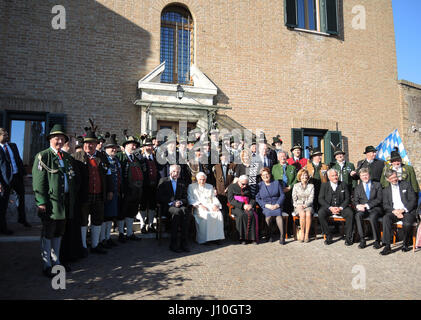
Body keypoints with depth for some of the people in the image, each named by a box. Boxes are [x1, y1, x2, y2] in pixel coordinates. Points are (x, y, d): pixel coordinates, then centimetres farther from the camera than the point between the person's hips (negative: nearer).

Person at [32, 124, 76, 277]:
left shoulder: (67, 157, 15)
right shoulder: (42, 156, -4)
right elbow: (38, 181, -10)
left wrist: (72, 199, 13)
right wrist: (41, 202, -17)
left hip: (65, 201, 6)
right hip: (50, 201, -6)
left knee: (59, 232, 15)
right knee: (48, 233, 3)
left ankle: (56, 261, 28)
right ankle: (47, 265, 15)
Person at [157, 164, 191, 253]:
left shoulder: (182, 183, 22)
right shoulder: (163, 181, 11)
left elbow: (185, 198, 16)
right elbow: (160, 197, 1)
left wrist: (180, 202, -8)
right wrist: (172, 203, -11)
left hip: (180, 205, 3)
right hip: (167, 207, -3)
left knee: (186, 212, -33)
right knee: (177, 212, -36)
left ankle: (184, 242, -29)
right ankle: (173, 244, -31)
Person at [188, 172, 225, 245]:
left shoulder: (210, 186, 24)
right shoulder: (191, 187, 13)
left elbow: (214, 198, 19)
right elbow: (190, 199, 1)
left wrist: (215, 205, -4)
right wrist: (199, 205, -14)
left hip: (210, 206, 3)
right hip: (198, 208, -3)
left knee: (219, 214, -28)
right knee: (206, 215, -35)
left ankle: (217, 237, -23)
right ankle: (204, 239, -29)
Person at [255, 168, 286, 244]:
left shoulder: (277, 183, 13)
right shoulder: (259, 185, 11)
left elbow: (282, 195, 8)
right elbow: (257, 198, 6)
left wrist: (277, 204, -8)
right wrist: (266, 205, -9)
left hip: (276, 205, 0)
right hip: (265, 206, 0)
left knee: (278, 214, -32)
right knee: (268, 214, -32)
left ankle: (282, 236, -28)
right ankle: (269, 235, -15)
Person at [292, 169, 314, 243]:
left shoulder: (311, 186, 11)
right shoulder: (296, 186, 11)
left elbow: (311, 199, 2)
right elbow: (294, 198, 8)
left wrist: (305, 205, -14)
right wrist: (298, 206, -10)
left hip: (308, 206, 0)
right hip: (298, 206, 0)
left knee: (308, 214, -33)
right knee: (302, 214, -33)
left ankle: (307, 234, -27)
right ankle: (302, 233, -20)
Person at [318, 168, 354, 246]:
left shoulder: (343, 185, 12)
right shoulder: (324, 185, 8)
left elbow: (347, 198, 5)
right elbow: (320, 199, 0)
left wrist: (340, 208, -12)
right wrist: (330, 208, -14)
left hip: (341, 207, 1)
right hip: (328, 207, -1)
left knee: (350, 213, -29)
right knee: (321, 213, -31)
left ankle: (348, 237, -16)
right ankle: (328, 236, -17)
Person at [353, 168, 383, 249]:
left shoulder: (377, 185, 13)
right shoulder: (358, 188, 19)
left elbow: (379, 199, 0)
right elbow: (355, 201, 10)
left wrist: (367, 205, -12)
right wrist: (358, 205, -15)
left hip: (375, 208, -2)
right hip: (363, 209, 2)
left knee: (373, 216, -36)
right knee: (358, 215, -32)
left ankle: (377, 241, -23)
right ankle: (362, 240, -27)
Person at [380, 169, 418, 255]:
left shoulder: (406, 184, 10)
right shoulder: (386, 190, 15)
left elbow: (413, 200, 2)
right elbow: (385, 205, 8)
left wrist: (403, 210, -13)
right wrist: (394, 211, -14)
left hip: (407, 211, -2)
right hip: (394, 212, 2)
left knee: (407, 223, -34)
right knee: (386, 218, -32)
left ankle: (405, 244, -5)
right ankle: (387, 246, -33)